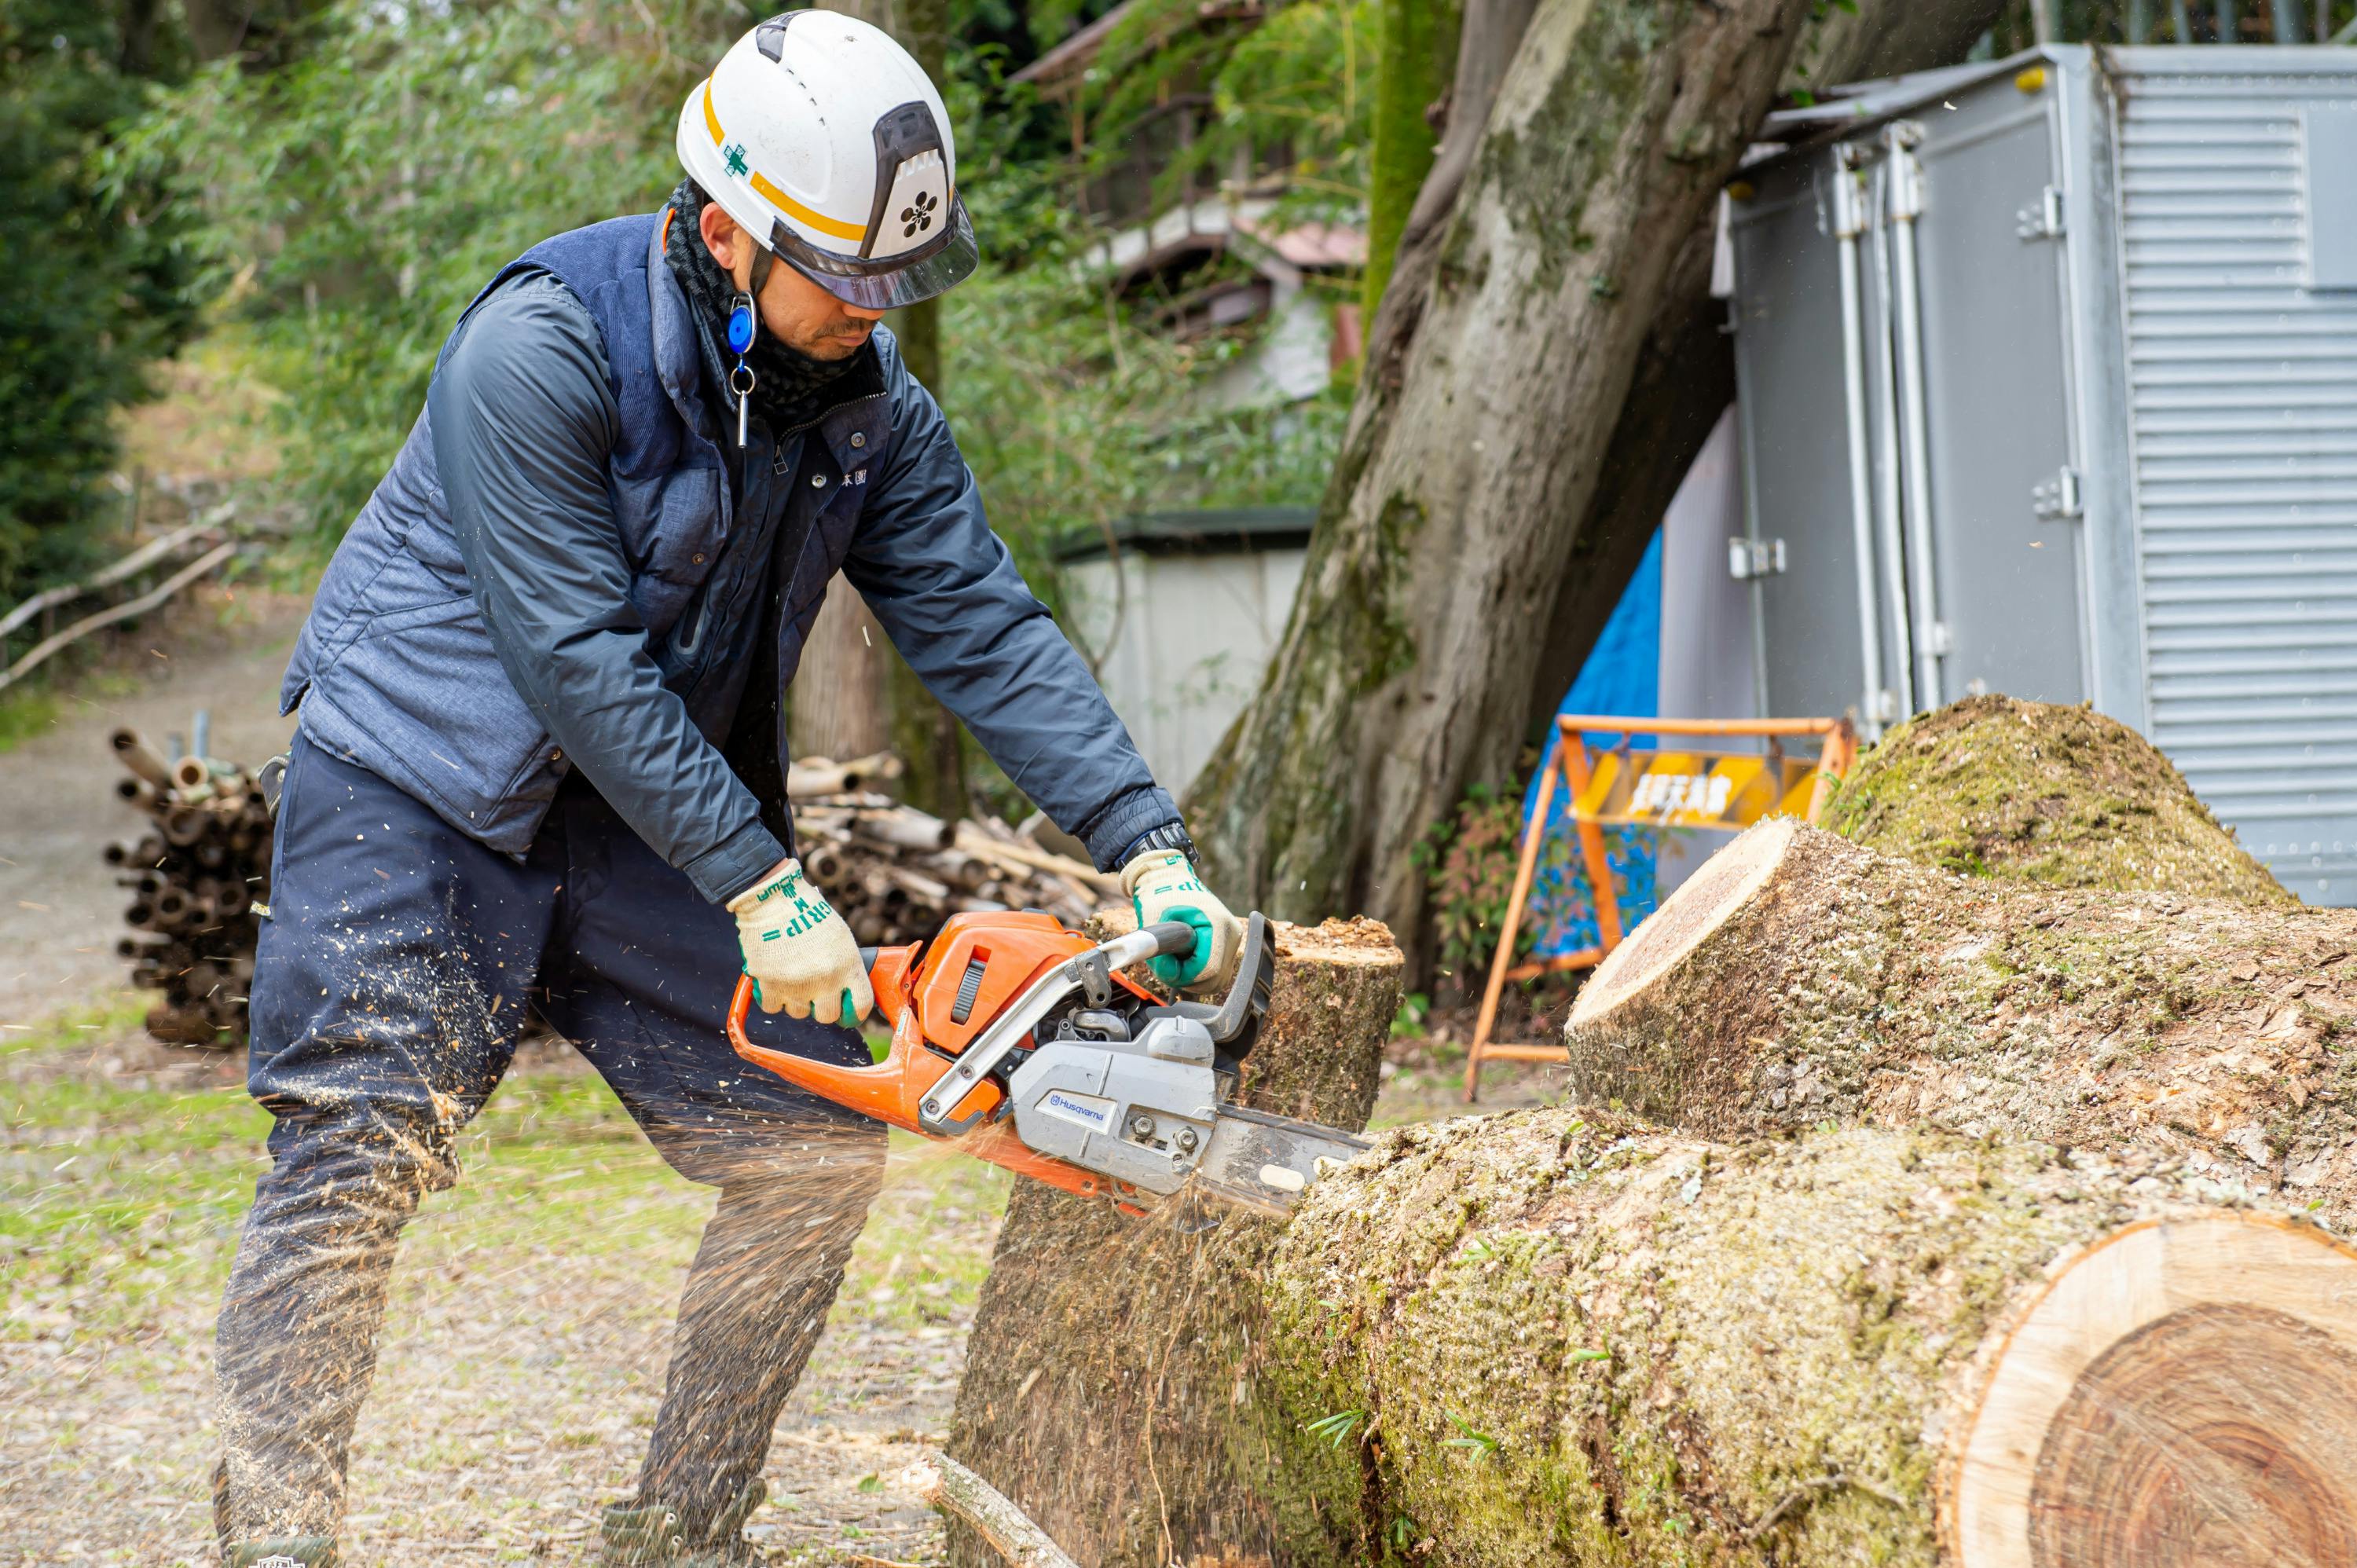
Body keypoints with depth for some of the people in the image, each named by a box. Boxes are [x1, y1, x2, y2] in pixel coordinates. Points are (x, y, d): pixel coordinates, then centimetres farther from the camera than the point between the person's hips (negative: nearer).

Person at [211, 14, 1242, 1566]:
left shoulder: (870, 404, -4)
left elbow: (988, 631, -6)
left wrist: (1154, 852, -17)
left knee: (818, 1145, 0)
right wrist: (764, 890, -25)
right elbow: (576, 659, -25)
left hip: (655, 806, 6)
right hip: (426, 782, -6)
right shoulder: (544, 347, -23)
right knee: (364, 1150, -16)